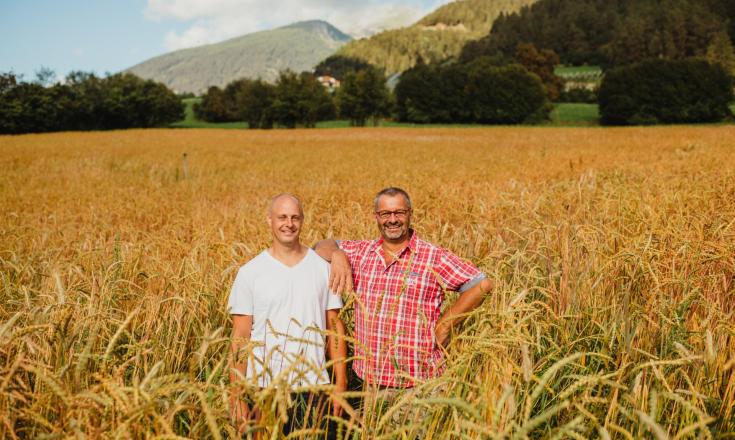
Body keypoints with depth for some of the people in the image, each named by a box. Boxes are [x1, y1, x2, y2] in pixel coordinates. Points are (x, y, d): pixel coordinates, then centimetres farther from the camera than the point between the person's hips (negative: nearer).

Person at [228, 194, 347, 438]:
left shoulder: (323, 267, 3)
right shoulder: (250, 272, -2)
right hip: (265, 389, -1)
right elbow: (240, 337, -2)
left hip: (314, 388, 1)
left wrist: (340, 383, 0)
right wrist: (237, 397, -6)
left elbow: (335, 328, 5)